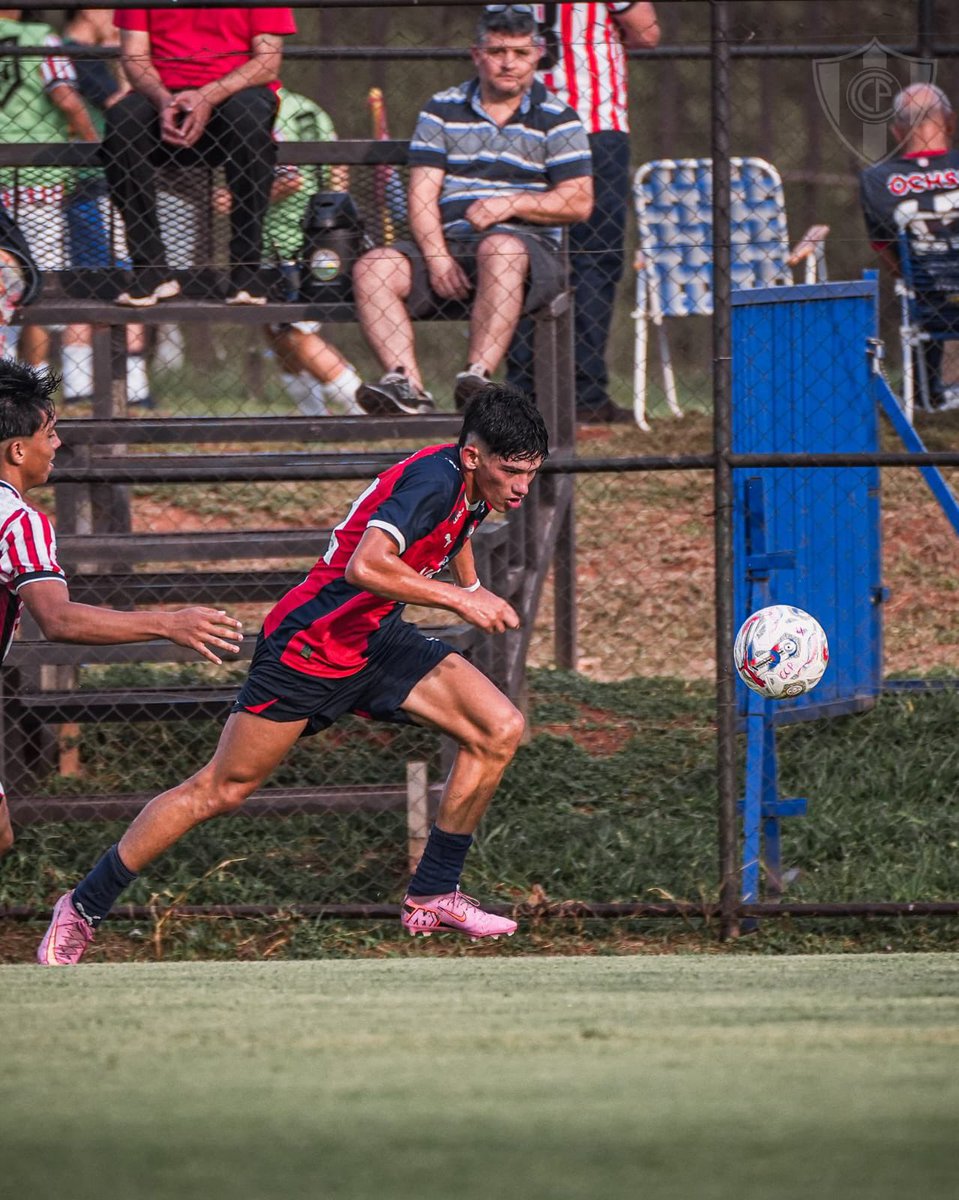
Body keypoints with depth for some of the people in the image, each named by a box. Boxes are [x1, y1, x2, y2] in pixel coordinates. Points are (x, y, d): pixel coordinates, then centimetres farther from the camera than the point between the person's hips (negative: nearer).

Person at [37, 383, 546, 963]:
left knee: (500, 729, -5)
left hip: (377, 641, 8)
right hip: (310, 648, -8)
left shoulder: (473, 485, 1)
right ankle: (84, 908, 12)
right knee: (221, 789, -1)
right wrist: (457, 599, -33)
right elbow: (365, 567, -42)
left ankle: (433, 896, 4)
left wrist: (471, 587, 21)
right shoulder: (435, 481, -26)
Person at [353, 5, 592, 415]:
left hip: (529, 246, -3)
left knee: (500, 251, -40)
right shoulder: (442, 111, 15)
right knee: (372, 268, -24)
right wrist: (437, 257, -11)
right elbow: (422, 193, 6)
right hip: (448, 243, 3)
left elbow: (579, 202, 0)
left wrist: (511, 204, -13)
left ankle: (478, 374, -48)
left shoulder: (556, 119, 9)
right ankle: (406, 384, -37)